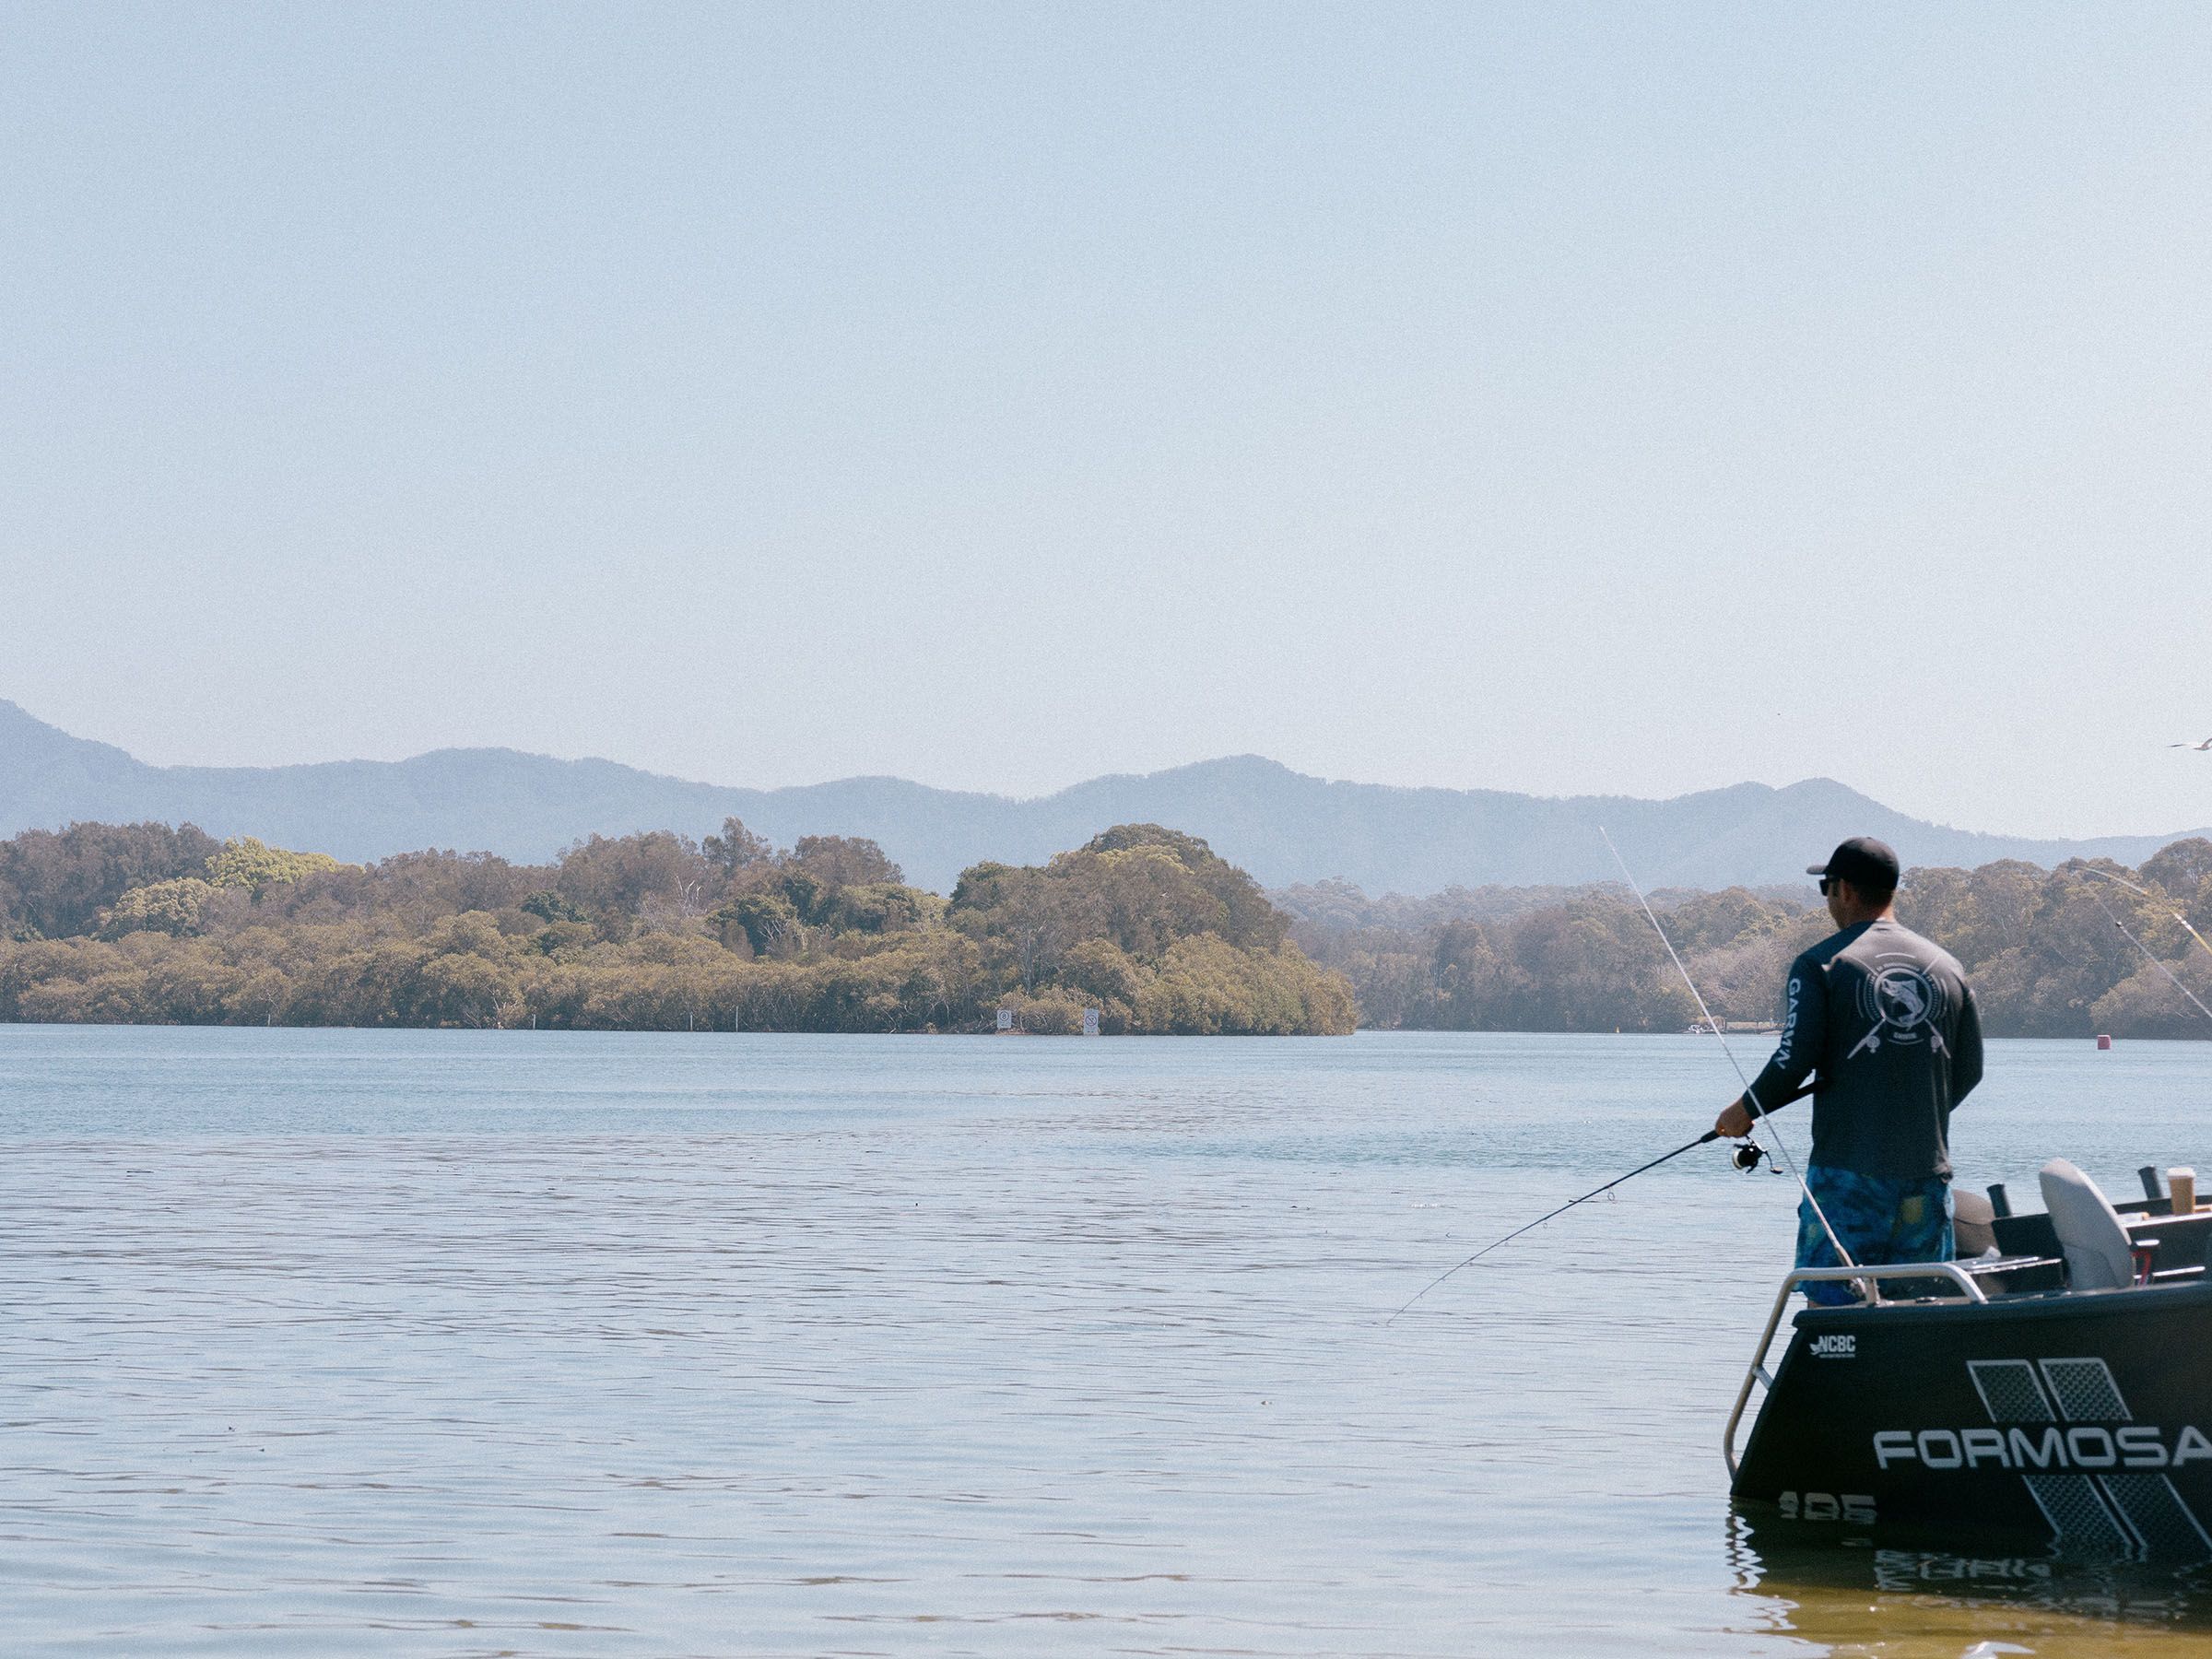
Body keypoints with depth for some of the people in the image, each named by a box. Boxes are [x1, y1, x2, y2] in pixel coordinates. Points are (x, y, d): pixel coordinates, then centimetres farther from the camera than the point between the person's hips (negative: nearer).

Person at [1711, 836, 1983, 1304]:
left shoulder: (1820, 964, -4)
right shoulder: (1946, 967, 10)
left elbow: (1793, 1061, -11)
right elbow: (1970, 1070, 13)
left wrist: (1742, 1111, 6)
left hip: (1847, 1165, -4)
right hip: (1928, 1168, 5)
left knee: (1833, 1306, -3)